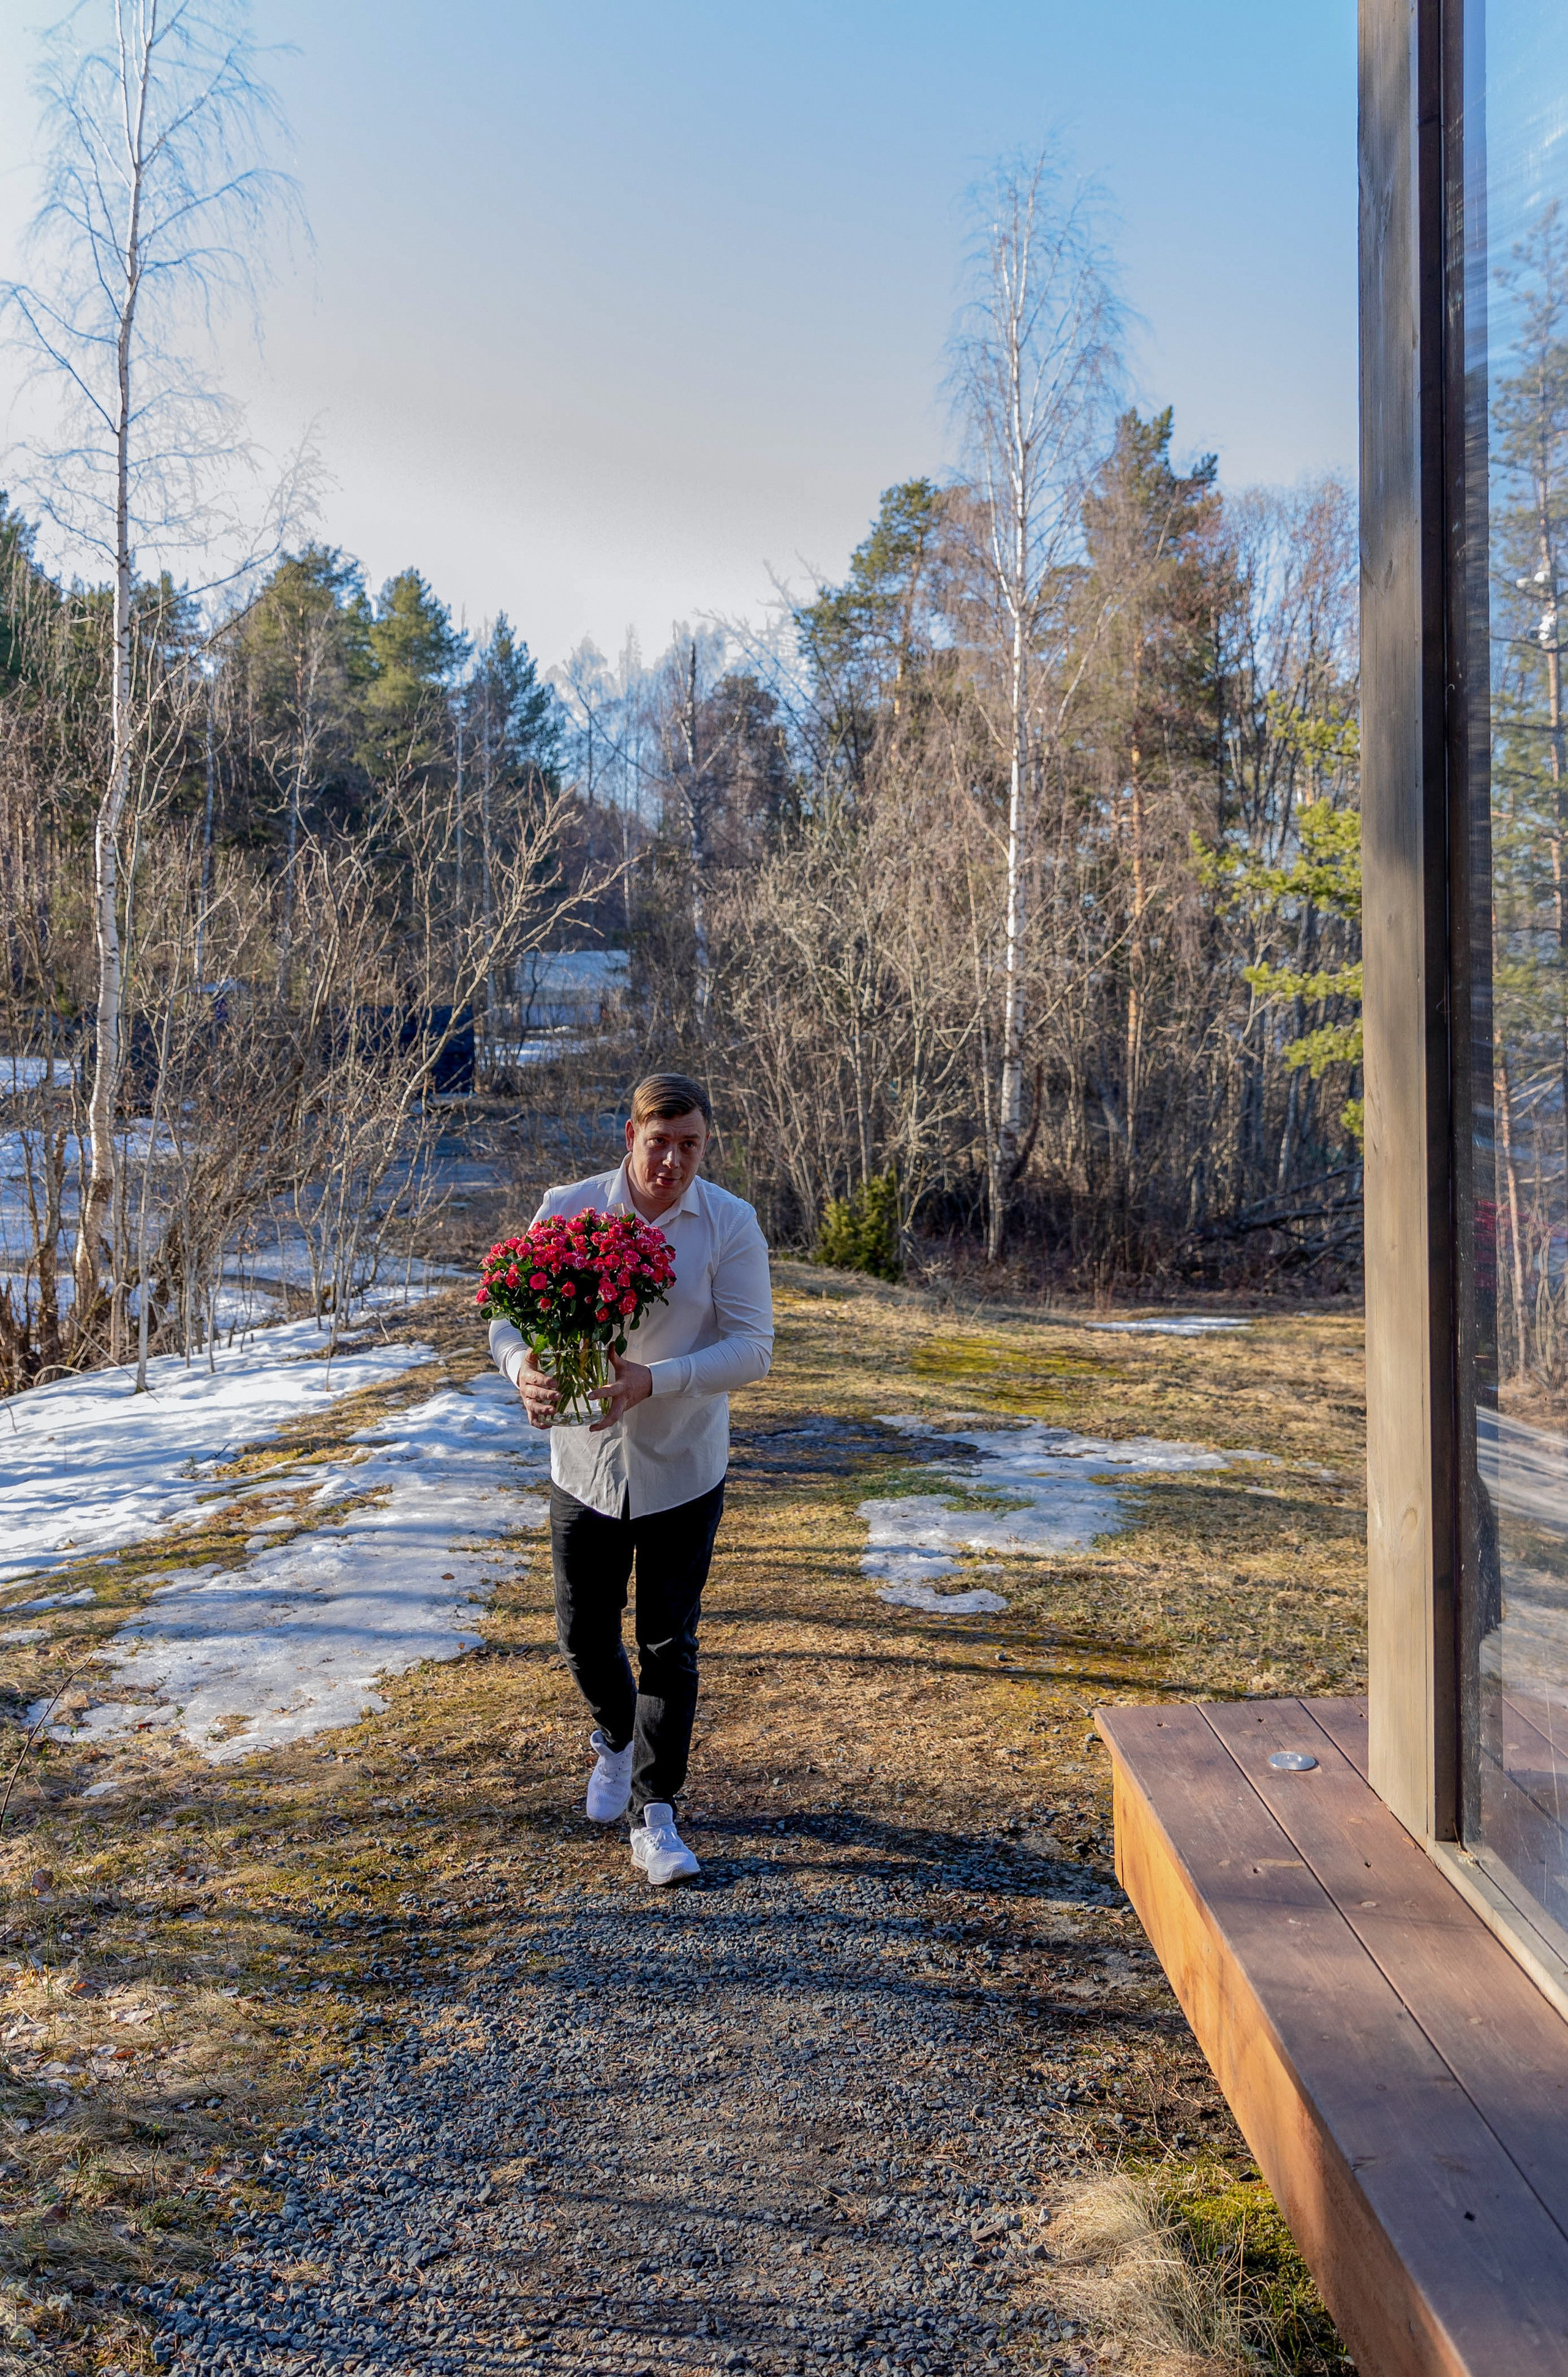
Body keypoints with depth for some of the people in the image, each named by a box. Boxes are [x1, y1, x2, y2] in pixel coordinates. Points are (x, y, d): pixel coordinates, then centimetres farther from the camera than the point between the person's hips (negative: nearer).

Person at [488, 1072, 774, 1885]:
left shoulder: (731, 1224, -10)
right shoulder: (567, 1210, -8)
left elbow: (753, 1346, -14)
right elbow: (510, 1310, -5)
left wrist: (656, 1379, -29)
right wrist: (525, 1369, -29)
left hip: (682, 1469, -1)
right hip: (586, 1460, 2)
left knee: (669, 1645, 3)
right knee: (583, 1632, 14)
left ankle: (655, 1820, 19)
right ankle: (615, 1737, 46)